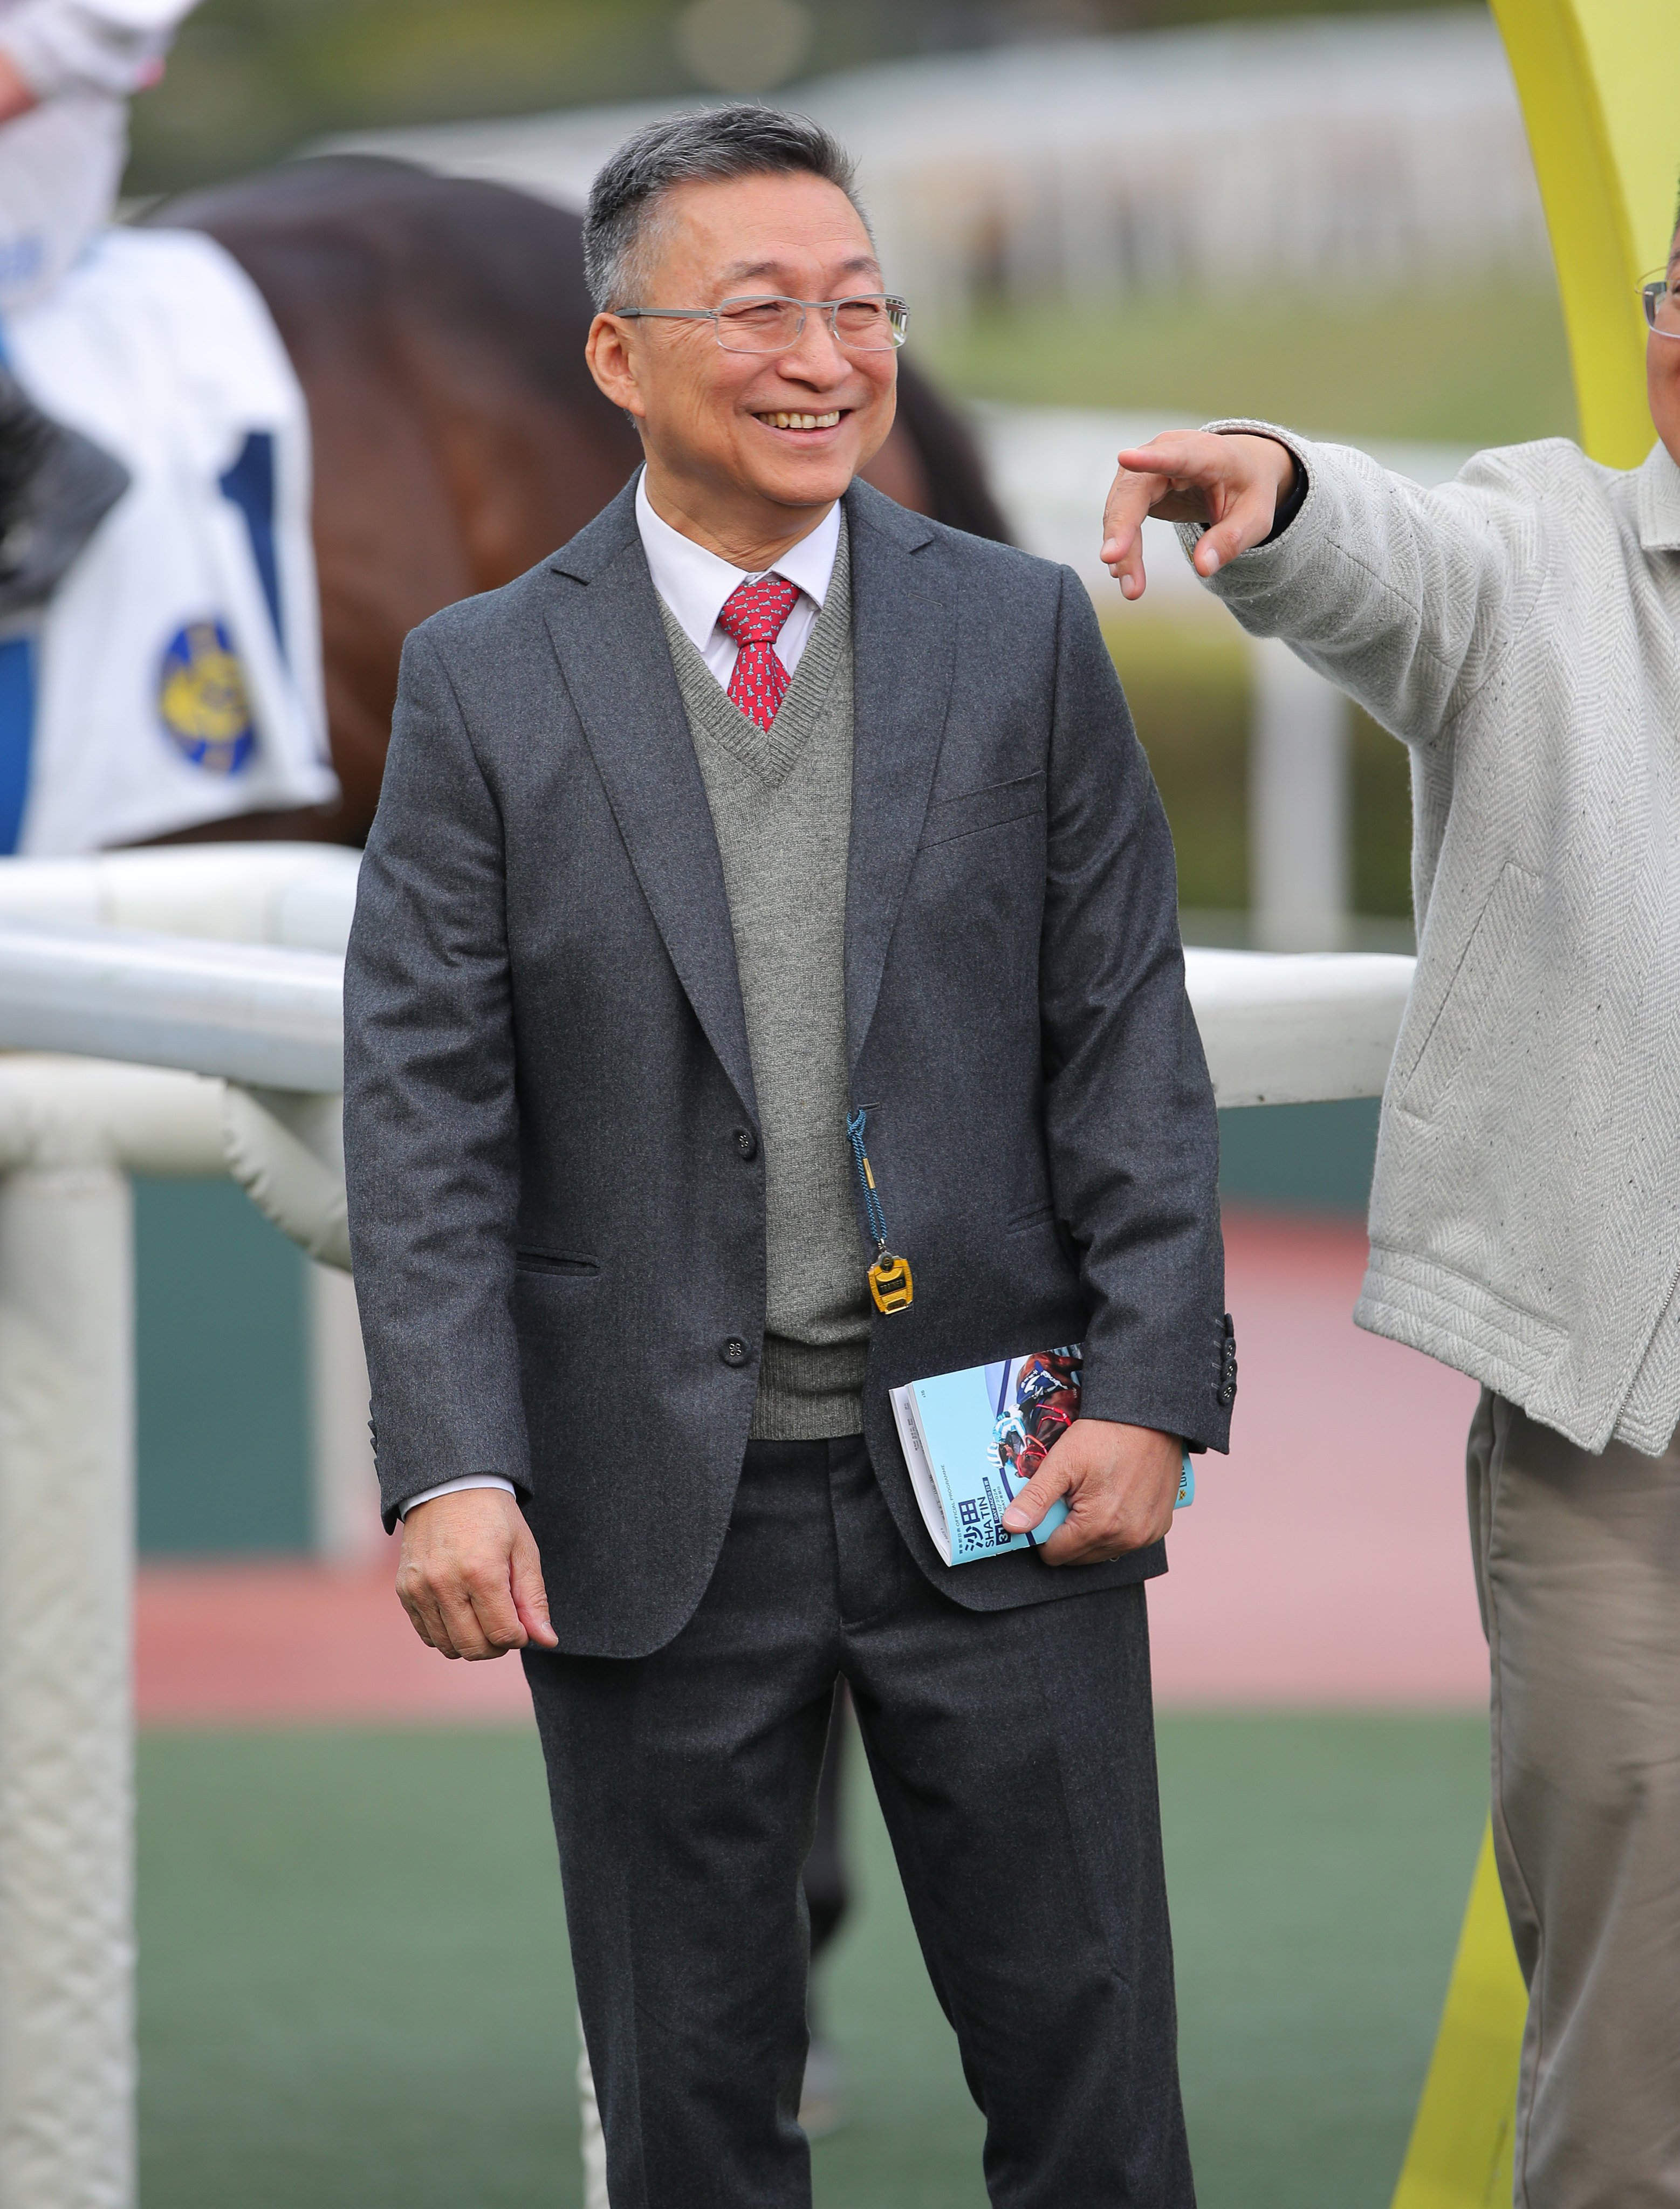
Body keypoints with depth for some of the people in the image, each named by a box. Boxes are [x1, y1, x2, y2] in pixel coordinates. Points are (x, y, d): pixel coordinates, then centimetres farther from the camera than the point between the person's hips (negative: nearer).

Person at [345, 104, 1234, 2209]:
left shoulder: (1023, 636, 5)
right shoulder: (485, 684, 1)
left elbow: (1130, 1040, 3)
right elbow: (425, 1107, -3)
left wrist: (1154, 1389, -6)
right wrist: (449, 1467, -14)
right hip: (652, 1508, 0)